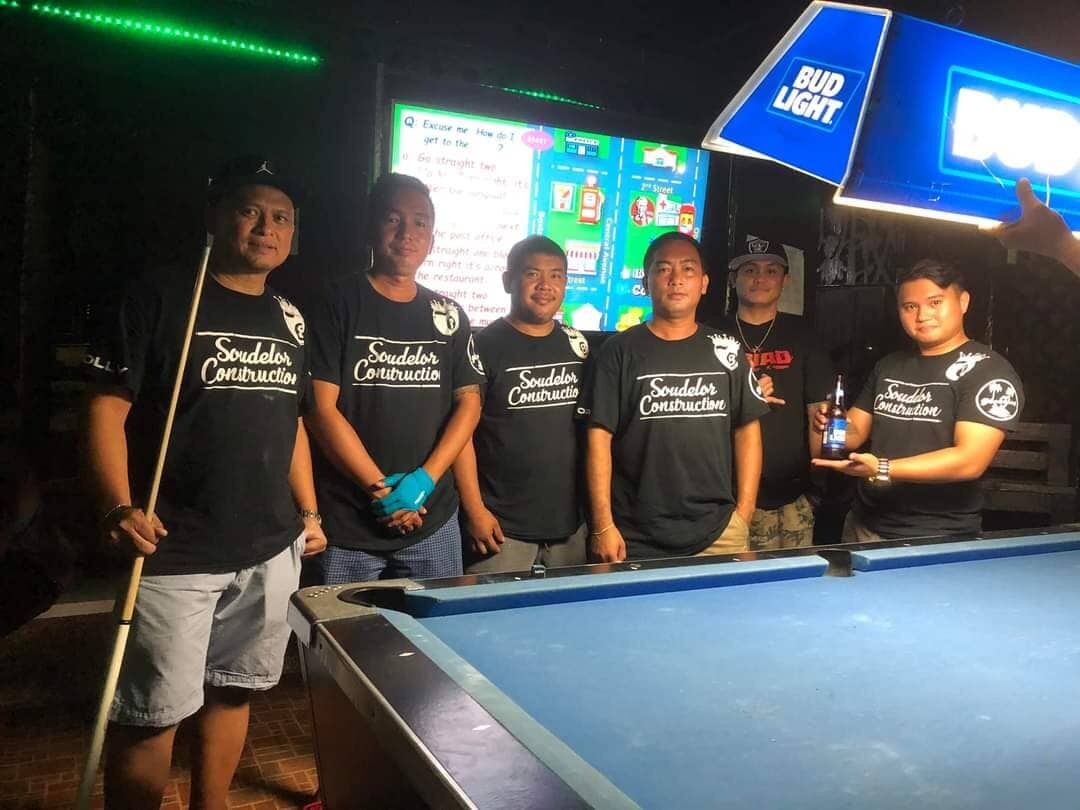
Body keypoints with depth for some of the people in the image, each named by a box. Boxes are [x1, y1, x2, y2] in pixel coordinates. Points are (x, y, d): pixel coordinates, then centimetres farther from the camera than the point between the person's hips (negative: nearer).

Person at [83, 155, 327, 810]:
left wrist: (309, 512, 13)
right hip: (175, 554, -5)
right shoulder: (161, 298, -6)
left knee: (233, 690, 18)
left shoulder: (288, 319, 11)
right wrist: (118, 507, -22)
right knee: (152, 713, 4)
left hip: (271, 551, 6)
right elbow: (107, 409, -9)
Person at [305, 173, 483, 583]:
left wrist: (424, 480, -8)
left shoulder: (449, 316, 8)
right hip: (348, 523, -3)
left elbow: (468, 403, 5)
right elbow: (321, 408, -9)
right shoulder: (339, 303, -4)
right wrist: (380, 487, -12)